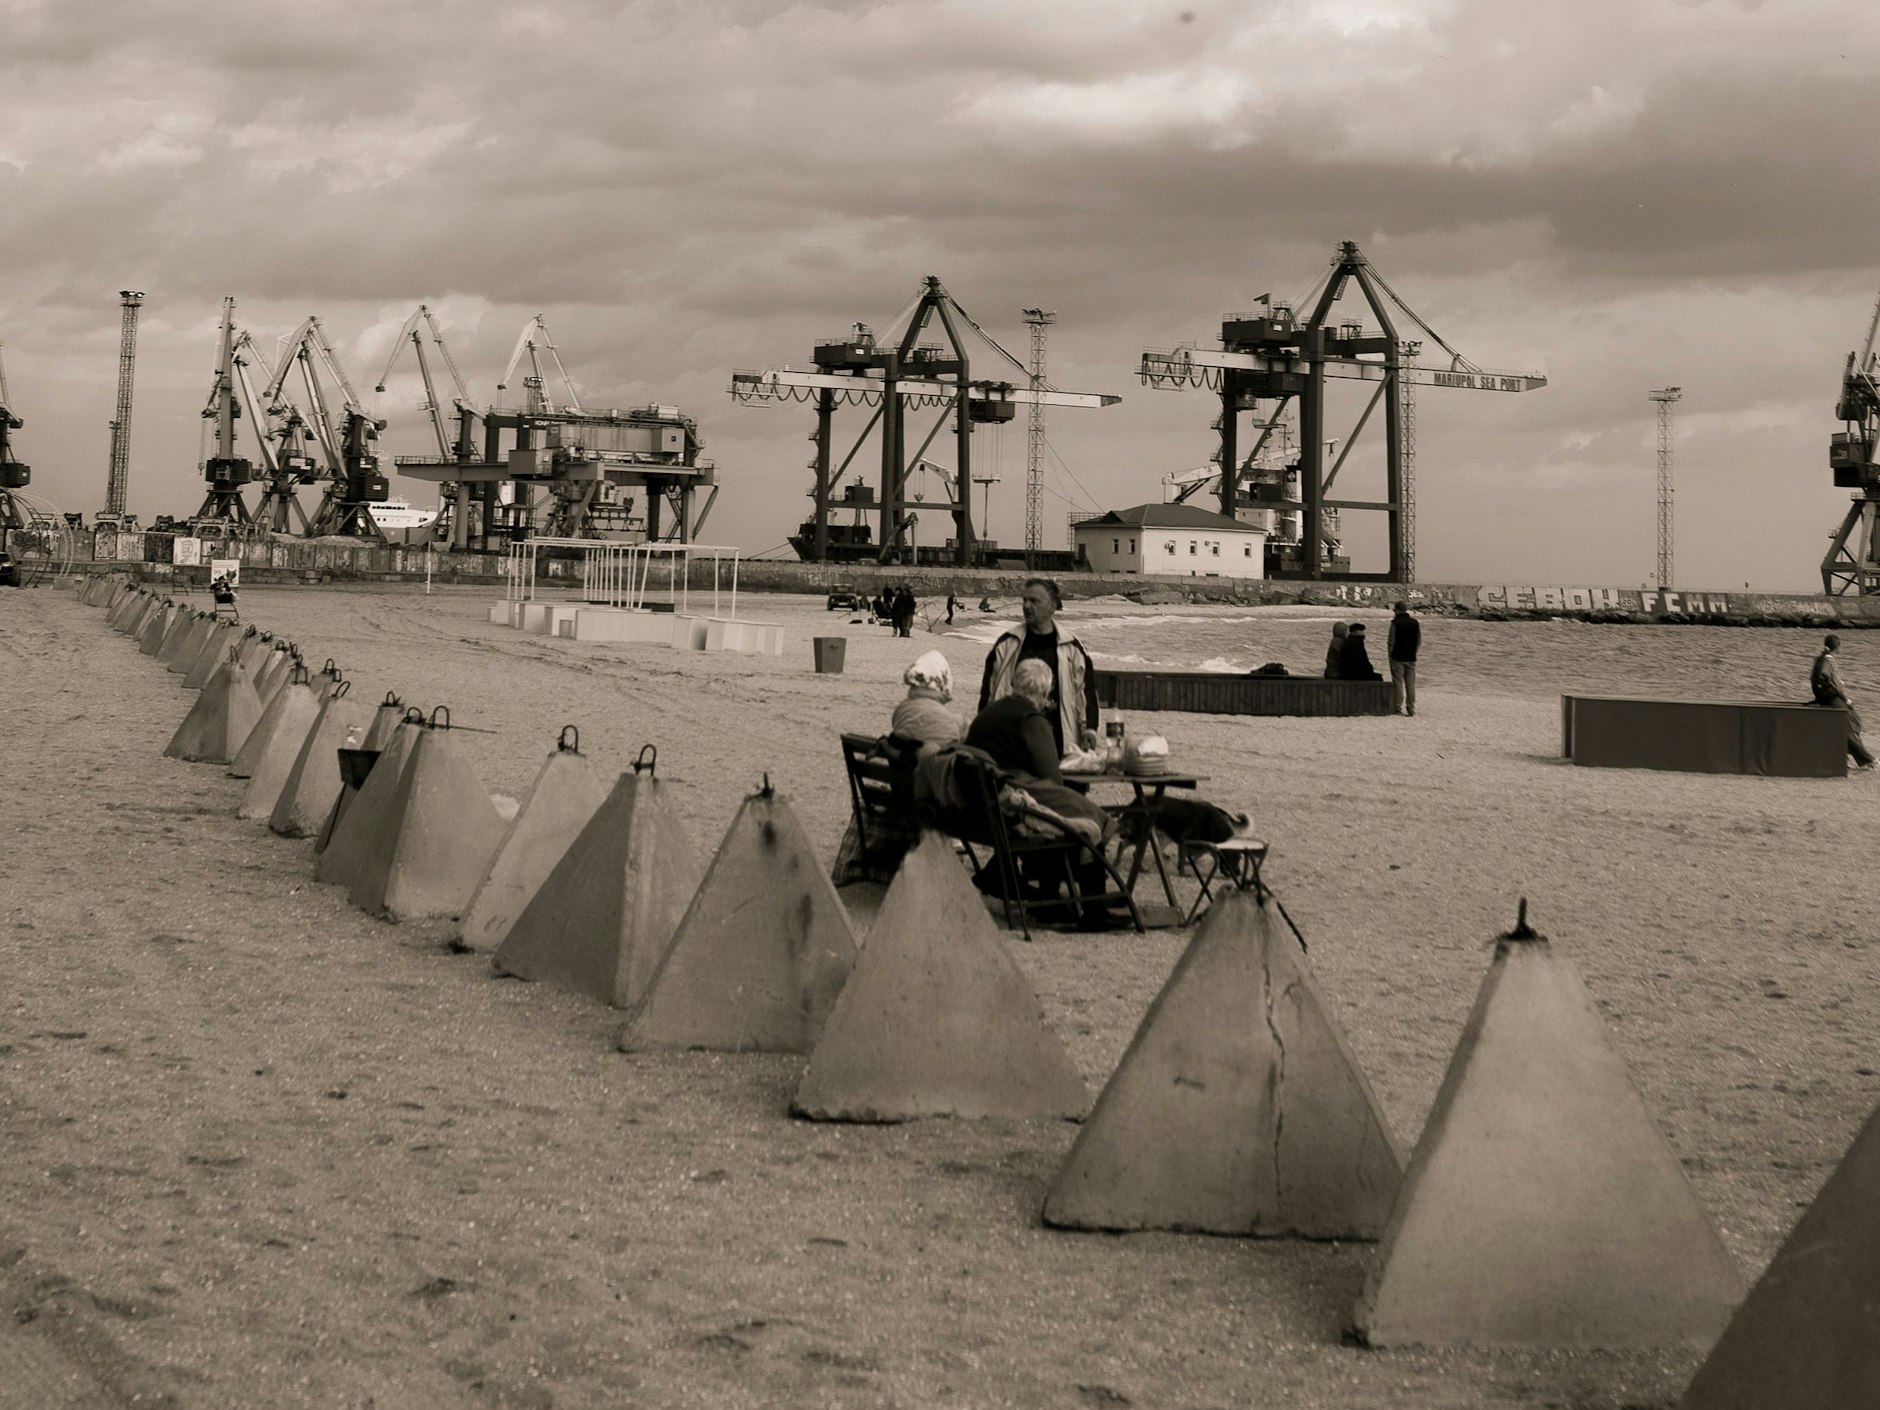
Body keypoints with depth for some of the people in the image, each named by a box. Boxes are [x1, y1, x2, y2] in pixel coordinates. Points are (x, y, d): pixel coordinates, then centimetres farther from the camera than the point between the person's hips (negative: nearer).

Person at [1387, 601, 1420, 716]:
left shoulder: (1395, 622, -9)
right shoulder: (1415, 622, 6)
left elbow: (1391, 641, -10)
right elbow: (1419, 641, 9)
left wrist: (1389, 654, 1)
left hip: (1397, 657, -4)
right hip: (1411, 657, 4)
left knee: (1398, 683, 0)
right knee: (1410, 683, 7)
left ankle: (1398, 709, -2)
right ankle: (1411, 708, 6)